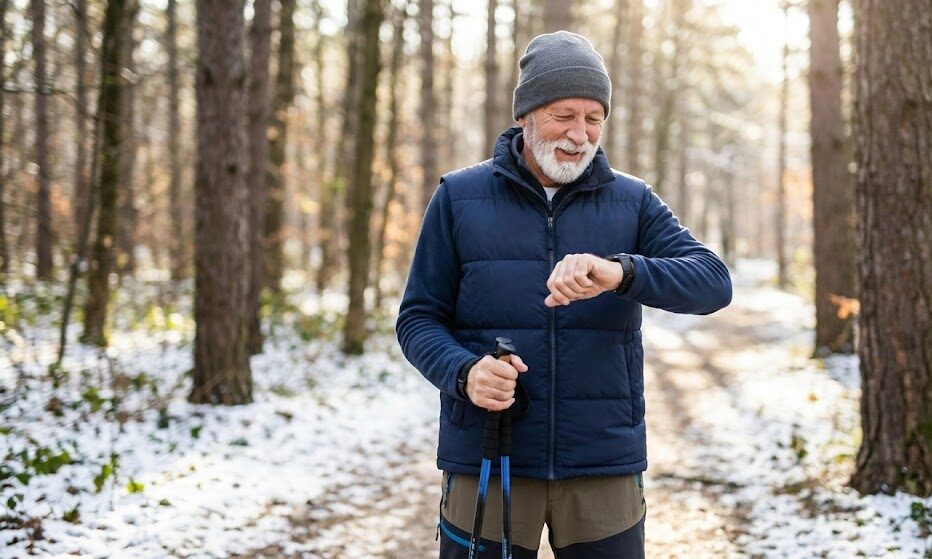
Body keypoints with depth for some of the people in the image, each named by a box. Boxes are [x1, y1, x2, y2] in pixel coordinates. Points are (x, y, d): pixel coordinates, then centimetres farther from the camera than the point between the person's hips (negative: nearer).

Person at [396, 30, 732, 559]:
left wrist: (620, 272, -27)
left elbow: (713, 282, -8)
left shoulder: (633, 202, 6)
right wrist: (462, 371, -19)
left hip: (605, 466, 1)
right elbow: (419, 317, 3)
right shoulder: (459, 197, 3)